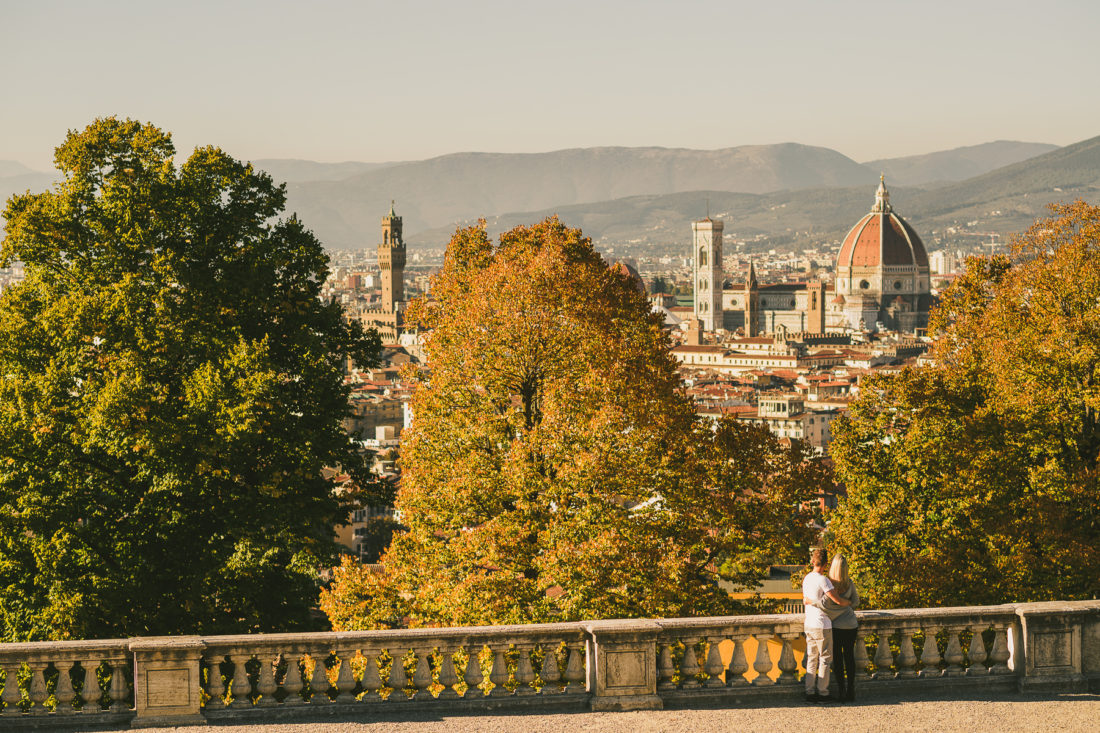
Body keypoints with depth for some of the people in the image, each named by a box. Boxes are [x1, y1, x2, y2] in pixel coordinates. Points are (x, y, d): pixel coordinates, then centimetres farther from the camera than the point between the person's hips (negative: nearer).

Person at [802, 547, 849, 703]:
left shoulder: (806, 578, 8)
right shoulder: (823, 580, -17)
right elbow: (838, 601, -17)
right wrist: (849, 602, 2)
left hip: (809, 624, 7)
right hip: (822, 626, -7)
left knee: (812, 658, 10)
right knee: (825, 659, 2)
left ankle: (810, 692, 10)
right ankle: (823, 692, 3)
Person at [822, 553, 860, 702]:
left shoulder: (830, 584, -18)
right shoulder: (850, 584, -1)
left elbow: (825, 603, -30)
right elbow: (856, 602, 10)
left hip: (836, 626, -5)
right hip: (851, 625, 5)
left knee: (837, 659, 4)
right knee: (849, 657, 10)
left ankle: (842, 692, 3)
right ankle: (850, 692, 12)